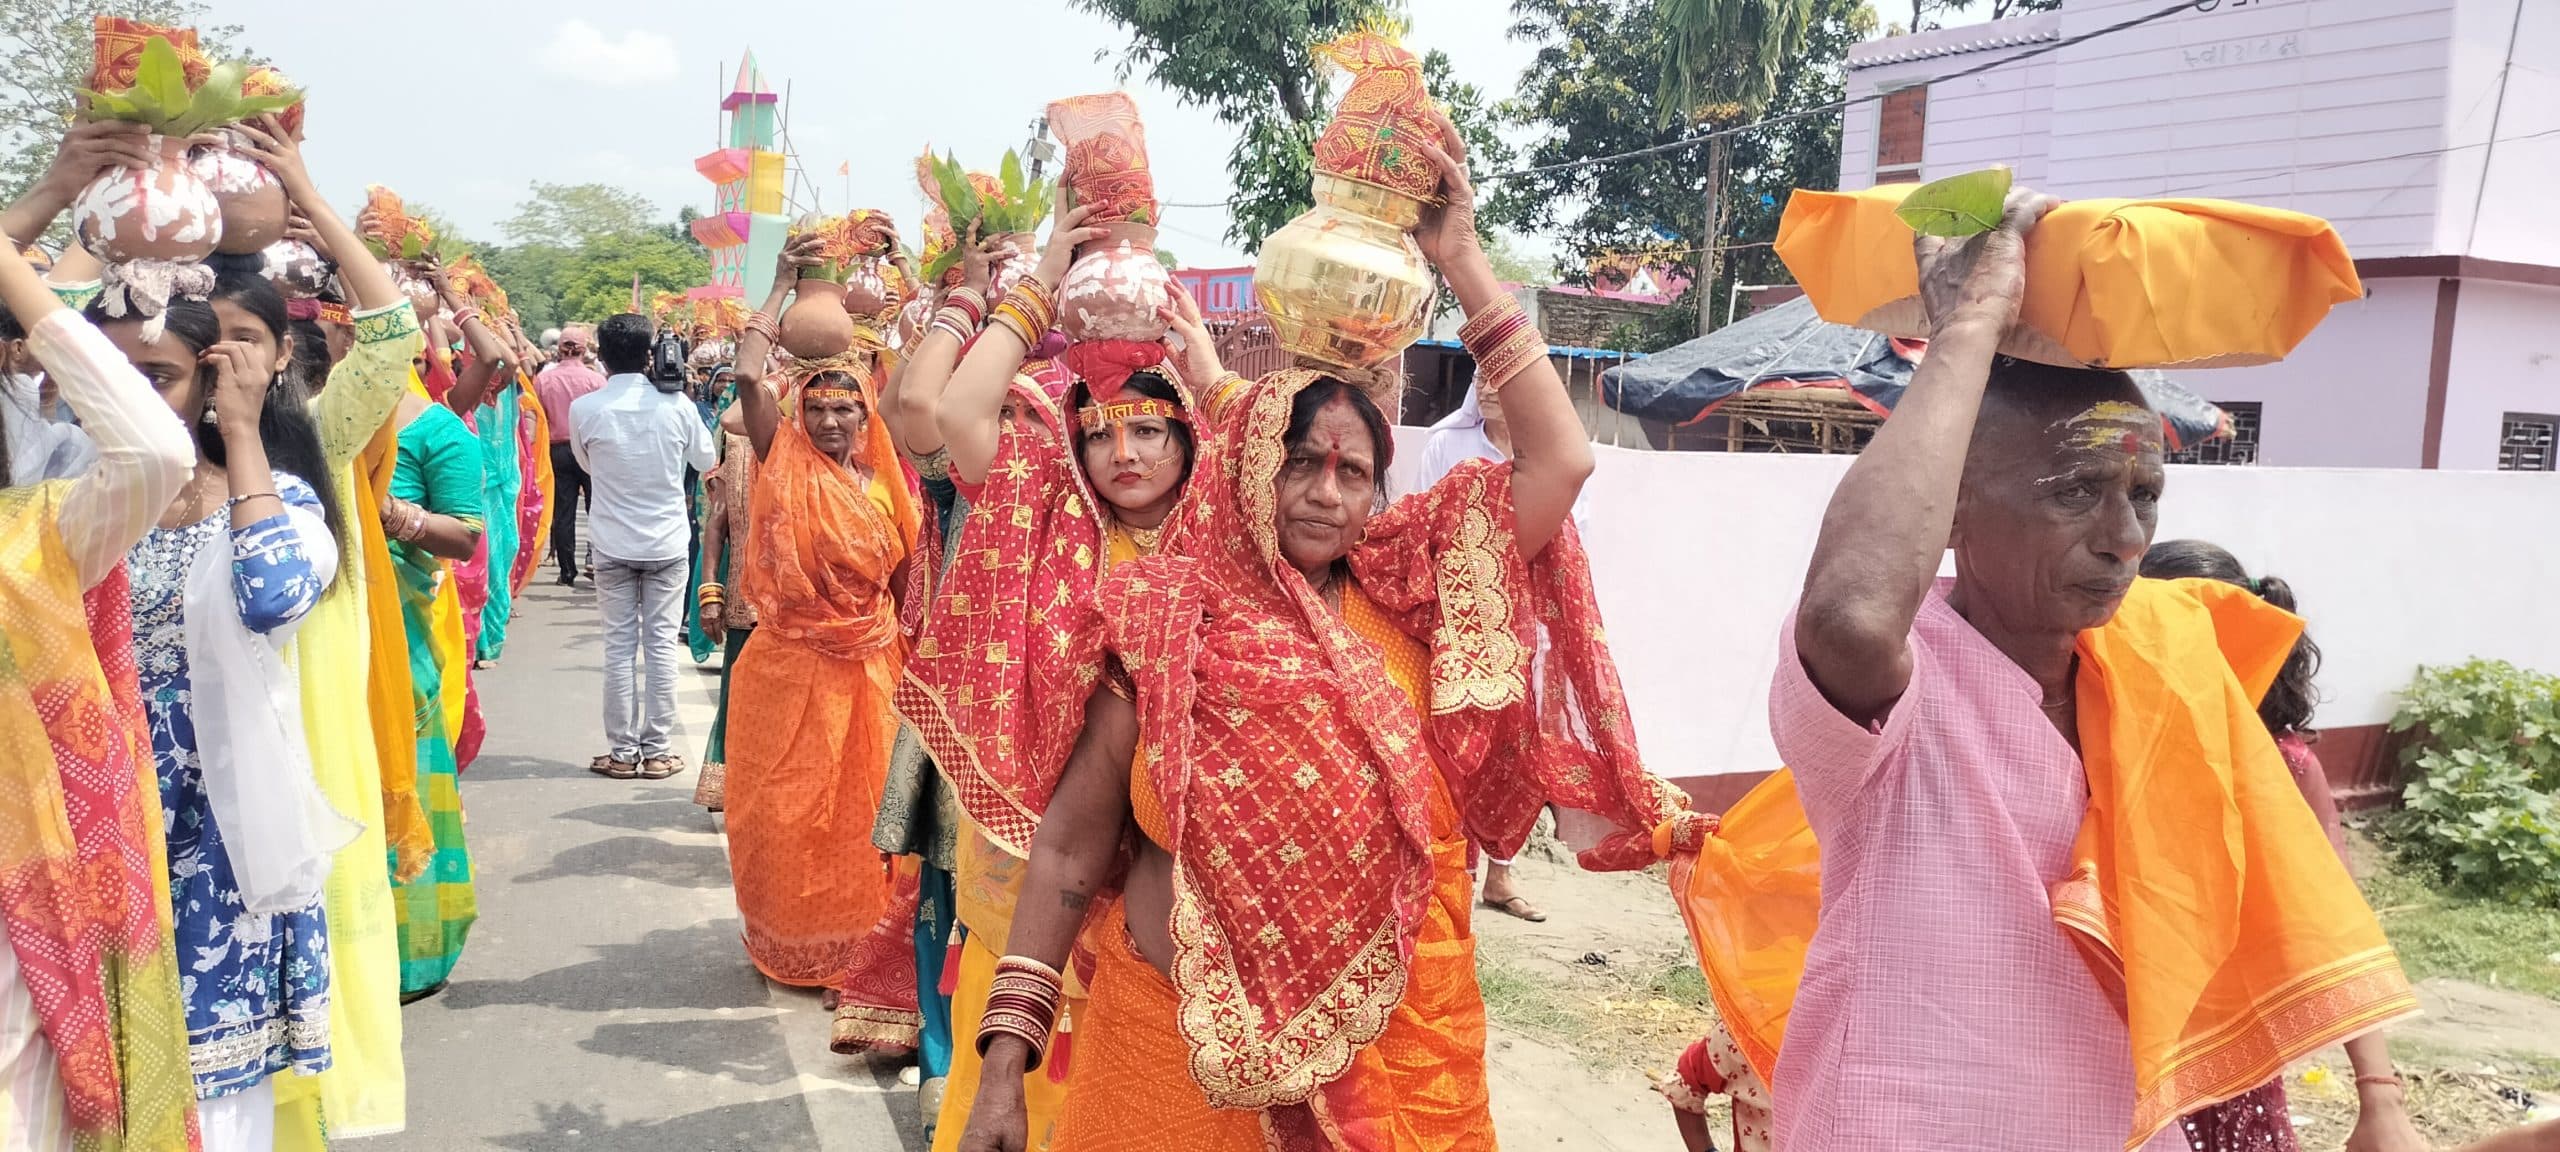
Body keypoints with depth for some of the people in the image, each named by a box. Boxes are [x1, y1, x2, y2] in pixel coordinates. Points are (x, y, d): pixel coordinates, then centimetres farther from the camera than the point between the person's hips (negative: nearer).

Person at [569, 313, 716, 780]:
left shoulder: (584, 409, -9)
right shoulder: (676, 404, -10)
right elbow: (707, 460, 6)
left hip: (613, 546, 0)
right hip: (667, 544, 0)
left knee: (620, 646, 7)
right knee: (662, 644, 5)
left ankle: (623, 752, 10)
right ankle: (656, 750, 9)